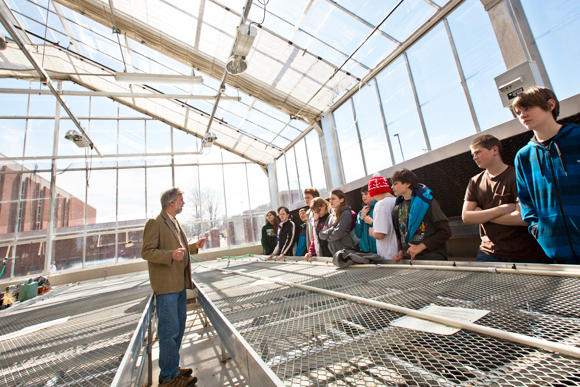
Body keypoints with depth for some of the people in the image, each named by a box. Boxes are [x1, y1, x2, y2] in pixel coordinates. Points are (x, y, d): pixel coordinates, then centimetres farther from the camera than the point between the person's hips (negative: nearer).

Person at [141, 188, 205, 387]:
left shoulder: (175, 223, 15)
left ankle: (172, 367, 35)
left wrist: (194, 246, 8)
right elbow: (146, 252, -16)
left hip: (180, 284, 9)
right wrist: (171, 255, -29)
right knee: (169, 331, 2)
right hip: (166, 286, -9)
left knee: (178, 329, 18)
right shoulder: (155, 223, -12)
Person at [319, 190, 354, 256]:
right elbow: (321, 235, 5)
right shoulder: (330, 217, 12)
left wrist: (327, 237, -1)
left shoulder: (346, 214, -10)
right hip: (333, 253, 7)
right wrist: (331, 230, -13)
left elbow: (337, 234, -19)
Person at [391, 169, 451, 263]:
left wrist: (421, 246, -14)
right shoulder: (397, 210, 10)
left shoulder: (426, 202, -4)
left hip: (432, 258, -4)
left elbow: (445, 232, -8)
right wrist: (401, 252, 3)